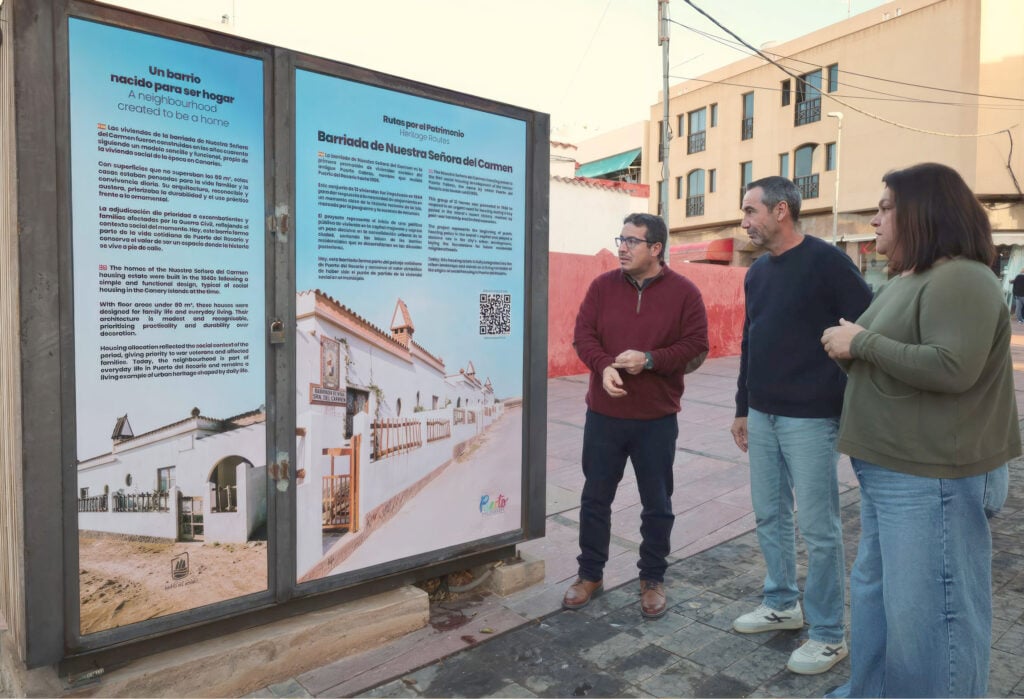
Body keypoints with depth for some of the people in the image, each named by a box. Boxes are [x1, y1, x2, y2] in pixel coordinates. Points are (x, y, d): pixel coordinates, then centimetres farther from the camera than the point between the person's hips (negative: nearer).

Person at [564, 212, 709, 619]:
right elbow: (583, 334, -1)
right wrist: (604, 367, -20)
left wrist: (649, 360, -21)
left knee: (657, 504, 10)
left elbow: (696, 348, -7)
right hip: (604, 414, 2)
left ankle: (653, 580, 28)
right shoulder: (602, 286, 3)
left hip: (657, 419, -1)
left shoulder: (684, 292, -3)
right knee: (595, 497, 11)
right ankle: (590, 574, 28)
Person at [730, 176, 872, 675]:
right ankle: (781, 604, 34)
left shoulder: (827, 262, -11)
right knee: (769, 517, 16)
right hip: (763, 417, 7)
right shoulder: (757, 272, 12)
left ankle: (828, 635, 19)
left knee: (818, 528, 3)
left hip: (810, 418, -7)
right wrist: (743, 409, 18)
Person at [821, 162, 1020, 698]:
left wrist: (861, 341, -19)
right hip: (888, 469, 11)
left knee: (926, 607, 0)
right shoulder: (904, 280, 15)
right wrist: (850, 347, 2)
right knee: (874, 591, 20)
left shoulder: (960, 279, -16)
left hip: (931, 475, -10)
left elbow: (952, 368, -29)